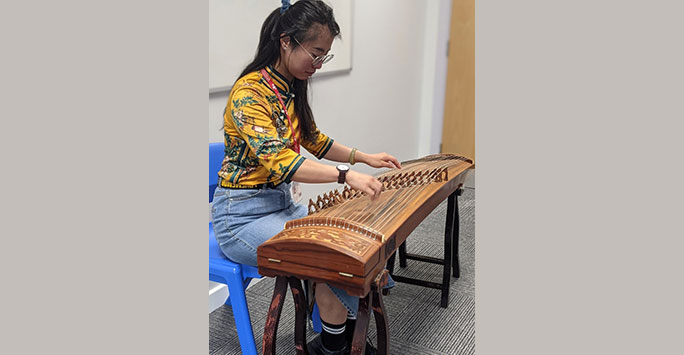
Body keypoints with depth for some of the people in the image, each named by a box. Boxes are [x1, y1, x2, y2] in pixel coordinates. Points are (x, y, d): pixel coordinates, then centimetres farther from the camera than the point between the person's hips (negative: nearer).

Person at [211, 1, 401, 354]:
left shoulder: (292, 88, 7)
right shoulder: (249, 92, -21)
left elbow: (314, 140, 19)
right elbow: (277, 161, -33)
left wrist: (365, 157, 6)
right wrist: (346, 175, -43)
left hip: (282, 204, 9)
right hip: (241, 215, -9)